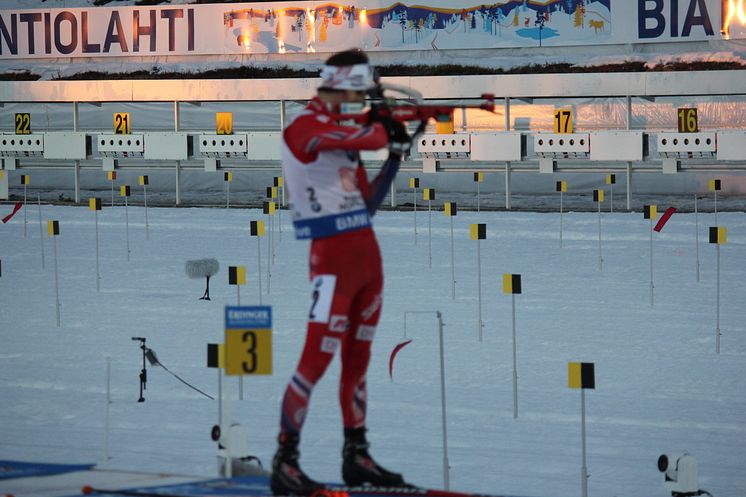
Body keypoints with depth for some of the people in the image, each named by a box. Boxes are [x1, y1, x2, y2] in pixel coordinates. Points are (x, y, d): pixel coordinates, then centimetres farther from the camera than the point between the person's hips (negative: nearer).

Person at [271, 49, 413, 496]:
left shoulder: (343, 133, 17)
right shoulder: (304, 127, -12)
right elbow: (369, 138, -25)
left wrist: (395, 157, 10)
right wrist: (387, 130, -2)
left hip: (367, 256, 9)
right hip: (333, 257, -9)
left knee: (358, 359, 13)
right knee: (317, 359, -10)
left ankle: (357, 457, 20)